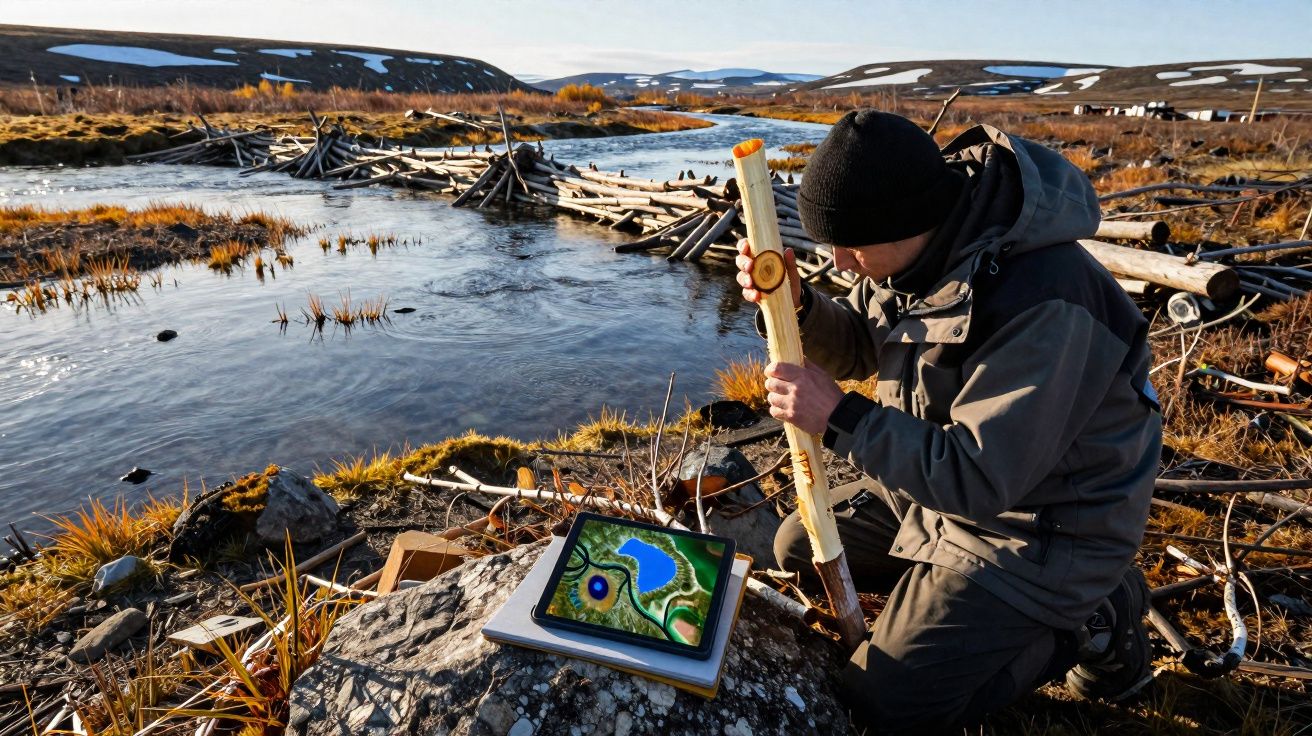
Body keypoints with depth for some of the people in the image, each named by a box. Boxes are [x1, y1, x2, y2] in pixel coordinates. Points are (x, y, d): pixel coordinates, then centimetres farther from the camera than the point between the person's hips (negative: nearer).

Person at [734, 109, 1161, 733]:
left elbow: (982, 475, -32)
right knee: (798, 547, 12)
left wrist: (840, 418, -31)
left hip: (1039, 530, -8)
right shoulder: (921, 241, -9)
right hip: (941, 480, 8)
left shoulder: (1043, 305, -34)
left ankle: (1090, 621, 9)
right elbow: (855, 348, 3)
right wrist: (795, 307, -17)